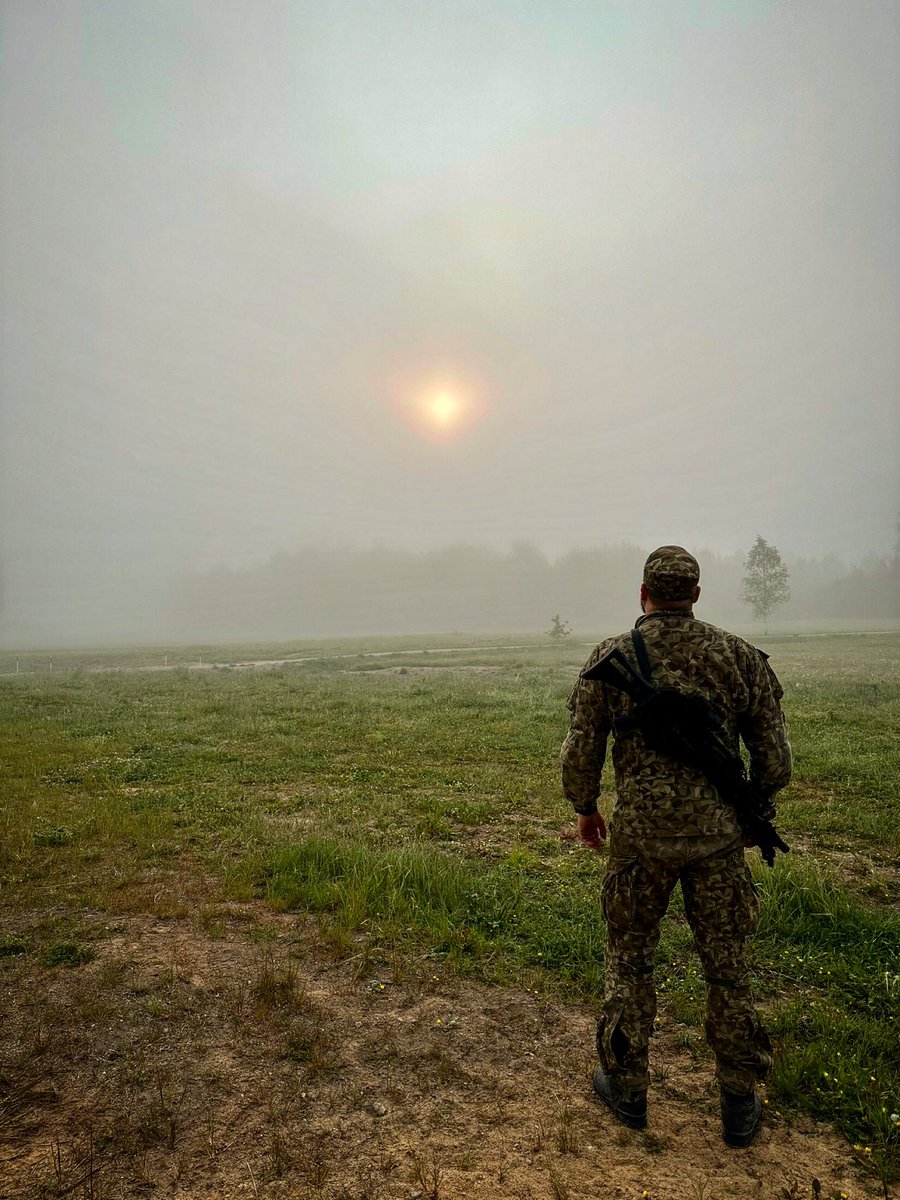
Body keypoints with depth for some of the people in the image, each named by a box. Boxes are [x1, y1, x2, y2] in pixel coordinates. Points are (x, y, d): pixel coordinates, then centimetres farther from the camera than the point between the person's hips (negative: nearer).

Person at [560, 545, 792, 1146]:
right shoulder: (741, 656, -3)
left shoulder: (610, 657, -7)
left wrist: (585, 809, 13)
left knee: (630, 957, 17)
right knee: (727, 962, 18)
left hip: (641, 833, -1)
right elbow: (775, 758, 1)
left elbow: (580, 752, -4)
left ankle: (627, 1087, 32)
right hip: (717, 833, 2)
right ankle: (740, 1102, 33)